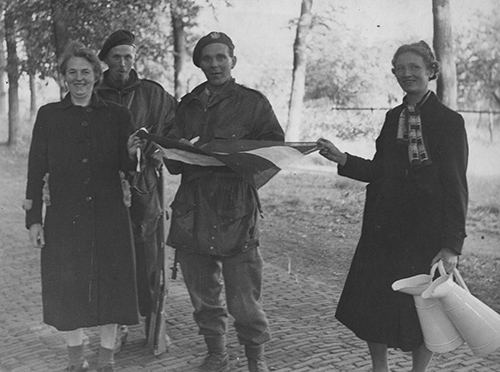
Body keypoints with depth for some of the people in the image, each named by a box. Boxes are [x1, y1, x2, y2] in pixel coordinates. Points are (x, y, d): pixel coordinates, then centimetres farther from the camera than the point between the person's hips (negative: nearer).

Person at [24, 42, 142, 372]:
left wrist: (131, 153, -16)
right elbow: (36, 169, 4)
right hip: (64, 215, 0)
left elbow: (125, 168, 7)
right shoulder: (49, 115, 5)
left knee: (110, 282, 3)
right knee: (66, 285, 4)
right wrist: (34, 218, -1)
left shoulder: (117, 115, 6)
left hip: (109, 214, 0)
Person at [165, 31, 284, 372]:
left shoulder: (253, 102, 4)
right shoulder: (188, 105, 17)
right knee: (202, 296, 12)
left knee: (244, 302, -4)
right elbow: (172, 164, 16)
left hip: (235, 213, -4)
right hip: (191, 214, 4)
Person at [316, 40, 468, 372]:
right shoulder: (393, 118, 11)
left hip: (426, 233, -5)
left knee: (423, 312, 6)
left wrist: (452, 245, -16)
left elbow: (456, 188, -10)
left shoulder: (449, 121, -7)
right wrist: (342, 159, 0)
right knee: (372, 308, 10)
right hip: (384, 230, 6)